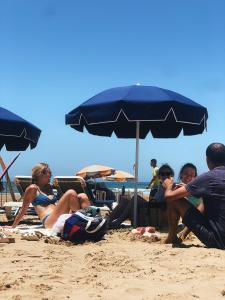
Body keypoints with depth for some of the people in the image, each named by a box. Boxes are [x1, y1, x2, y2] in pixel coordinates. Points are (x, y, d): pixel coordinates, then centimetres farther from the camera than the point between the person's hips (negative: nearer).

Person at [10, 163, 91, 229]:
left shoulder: (49, 187, 25)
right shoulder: (33, 188, 6)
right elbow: (23, 209, 9)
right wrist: (13, 226, 11)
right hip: (49, 221, -7)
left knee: (82, 196, -11)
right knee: (71, 193, -23)